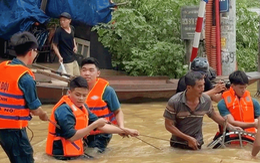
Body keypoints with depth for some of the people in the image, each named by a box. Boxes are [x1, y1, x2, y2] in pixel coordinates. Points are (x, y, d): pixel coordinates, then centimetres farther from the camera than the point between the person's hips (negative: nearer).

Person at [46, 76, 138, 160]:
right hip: (63, 156, -9)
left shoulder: (82, 107, 9)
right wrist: (95, 124, -26)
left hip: (76, 153, 9)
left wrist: (125, 131, 8)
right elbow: (71, 137, -26)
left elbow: (100, 126, 12)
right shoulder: (64, 110, -20)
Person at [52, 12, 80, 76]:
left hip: (73, 58, 8)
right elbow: (54, 45, -11)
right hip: (66, 60, -8)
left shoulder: (72, 28, 5)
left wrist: (75, 46, 6)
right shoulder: (58, 31, -16)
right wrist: (59, 57, -20)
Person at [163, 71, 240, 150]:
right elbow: (168, 125, -12)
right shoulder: (174, 102, -19)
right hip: (178, 146, -2)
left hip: (197, 145, 2)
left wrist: (230, 127, 9)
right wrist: (188, 138, -18)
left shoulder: (206, 100, -9)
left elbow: (213, 114, 12)